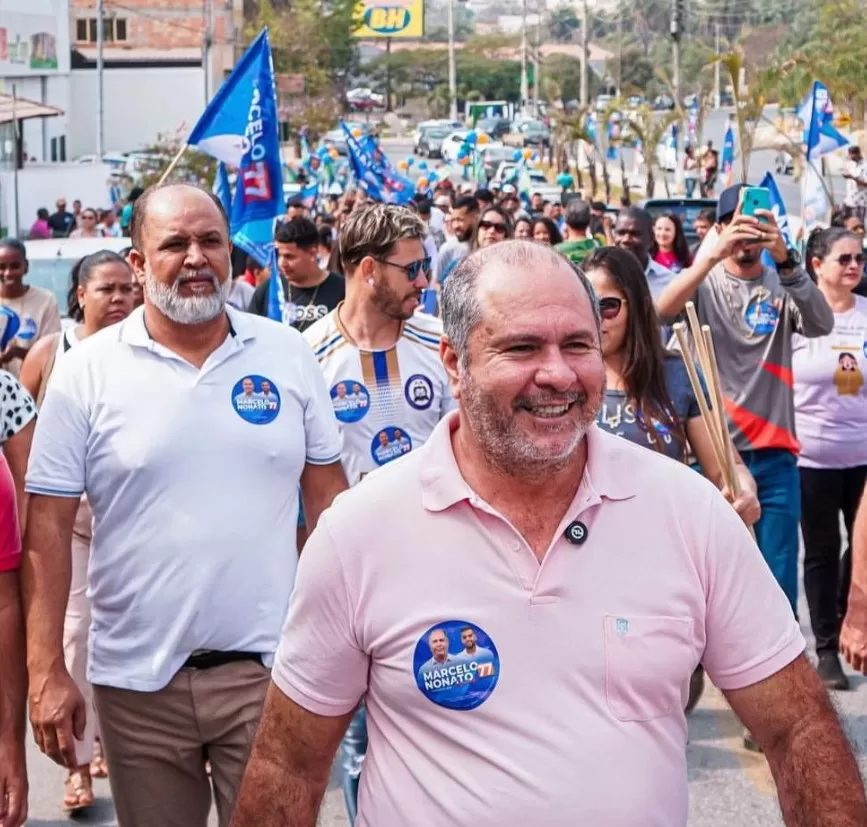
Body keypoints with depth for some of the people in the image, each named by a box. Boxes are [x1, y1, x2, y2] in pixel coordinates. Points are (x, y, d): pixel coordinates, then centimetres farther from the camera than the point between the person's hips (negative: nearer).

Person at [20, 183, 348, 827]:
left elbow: (327, 496, 8)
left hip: (267, 668, 1)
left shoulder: (288, 354, 2)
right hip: (138, 680, 0)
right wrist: (46, 671, -7)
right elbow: (49, 529, -3)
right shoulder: (86, 372, -3)